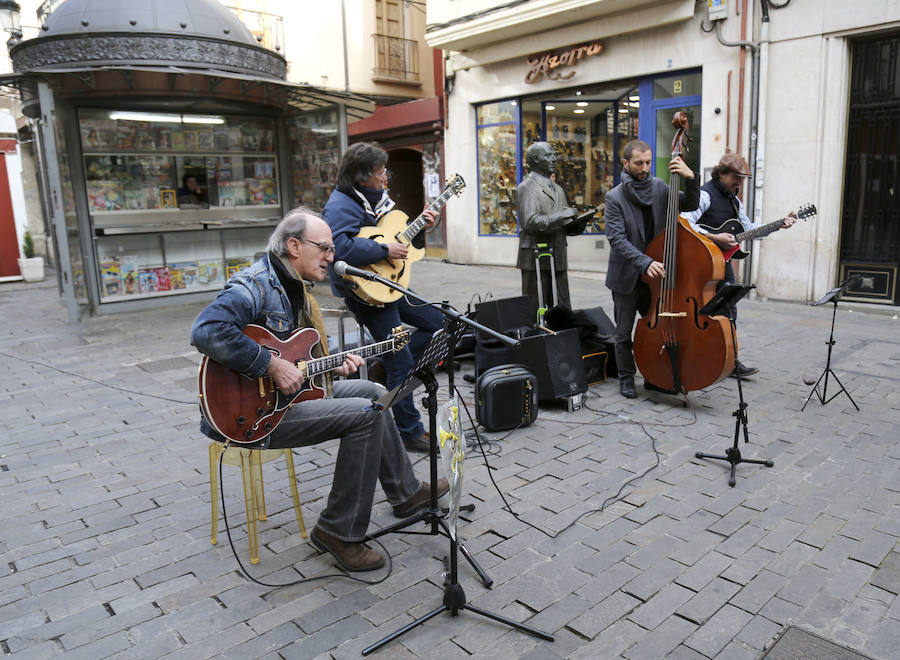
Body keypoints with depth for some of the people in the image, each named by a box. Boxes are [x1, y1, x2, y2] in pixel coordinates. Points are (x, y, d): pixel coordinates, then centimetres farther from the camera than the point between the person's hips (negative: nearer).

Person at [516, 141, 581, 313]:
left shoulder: (557, 189, 21)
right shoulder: (526, 187, -5)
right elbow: (530, 222, -18)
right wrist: (561, 216, -20)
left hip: (558, 260, 7)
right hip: (536, 259, -7)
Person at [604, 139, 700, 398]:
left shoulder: (659, 187, 3)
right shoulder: (615, 197, -12)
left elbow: (690, 205, 5)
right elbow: (617, 238, -20)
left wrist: (690, 178, -14)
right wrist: (645, 263, -31)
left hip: (654, 273, 4)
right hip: (626, 275, -4)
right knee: (624, 331, 7)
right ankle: (626, 379, 22)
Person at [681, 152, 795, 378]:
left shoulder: (734, 200, 17)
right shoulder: (705, 194, -12)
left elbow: (749, 228, 20)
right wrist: (714, 238, -26)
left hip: (722, 262, 9)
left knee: (729, 312, 11)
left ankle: (730, 361, 20)